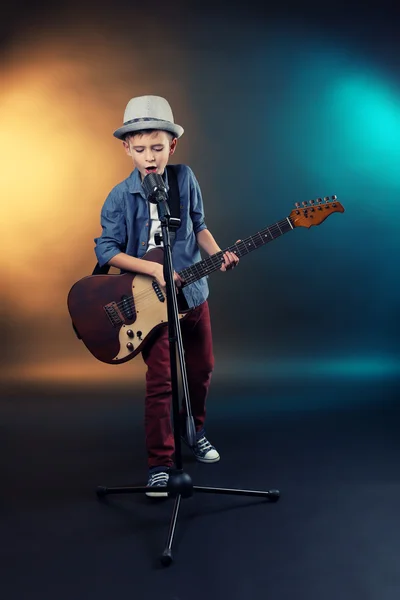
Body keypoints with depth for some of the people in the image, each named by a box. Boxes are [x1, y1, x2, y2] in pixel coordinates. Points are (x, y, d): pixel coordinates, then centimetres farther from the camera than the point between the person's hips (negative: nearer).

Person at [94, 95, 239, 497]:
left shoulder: (185, 178, -3)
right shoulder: (120, 196, -12)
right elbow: (105, 250, -11)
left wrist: (218, 255, -8)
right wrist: (154, 269, -20)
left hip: (193, 292, 4)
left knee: (201, 369, 16)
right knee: (160, 382, -4)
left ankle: (194, 431, 41)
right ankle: (160, 464, 11)